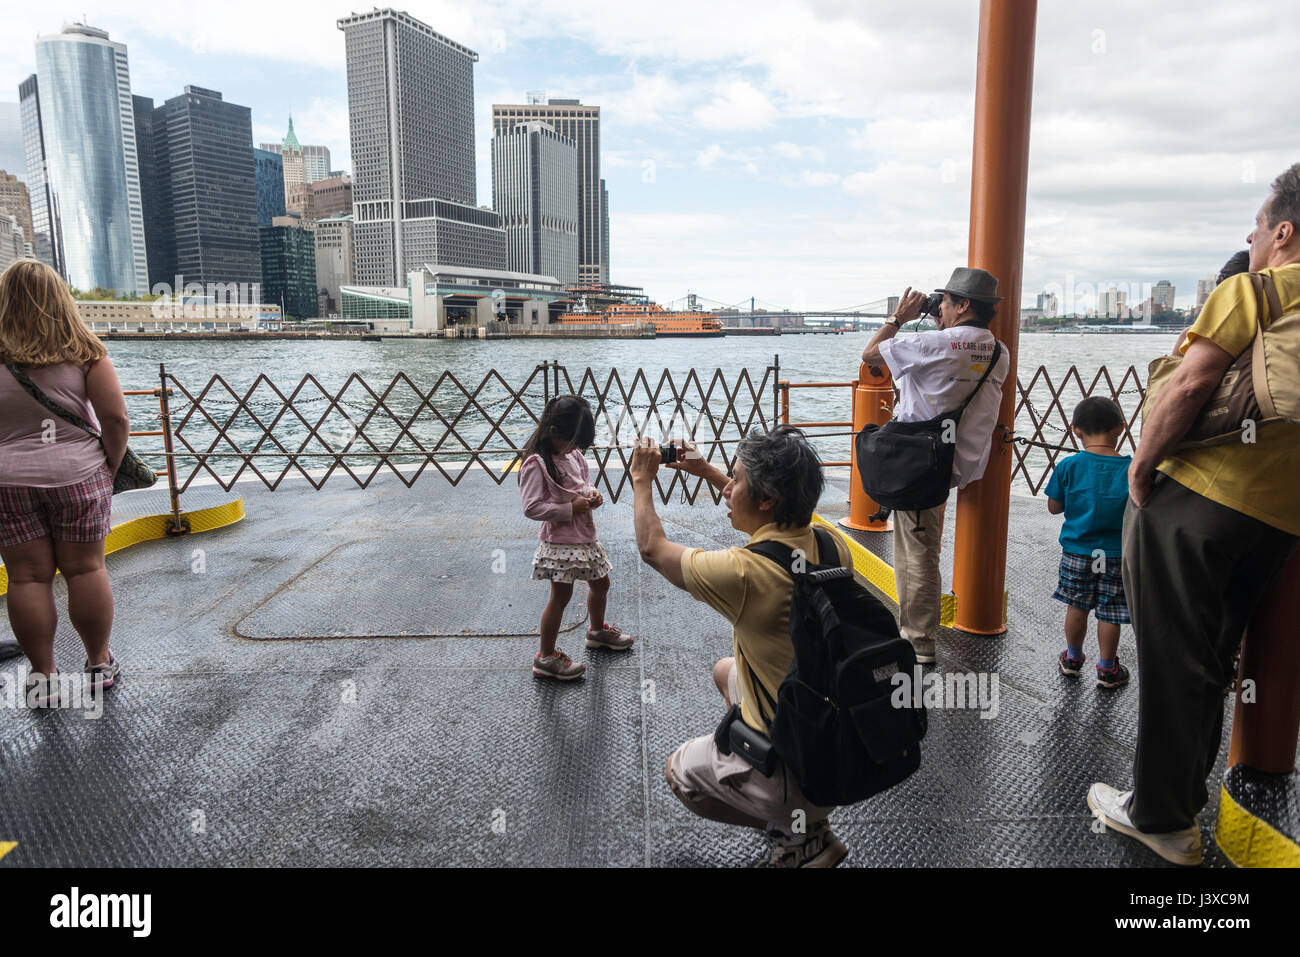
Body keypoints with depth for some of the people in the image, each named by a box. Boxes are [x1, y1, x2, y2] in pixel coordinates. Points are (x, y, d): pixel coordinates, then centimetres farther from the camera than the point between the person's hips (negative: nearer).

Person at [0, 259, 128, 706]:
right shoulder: (84, 351, -4)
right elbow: (116, 420, -9)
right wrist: (111, 468, 3)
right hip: (78, 476, 0)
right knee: (86, 569, 10)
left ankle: (42, 676, 15)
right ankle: (99, 663, 21)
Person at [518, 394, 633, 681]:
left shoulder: (574, 455, 5)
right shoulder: (536, 464, -20)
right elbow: (532, 507, -25)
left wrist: (592, 494, -2)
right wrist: (571, 508, -22)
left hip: (584, 536, 8)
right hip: (560, 540, -8)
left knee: (600, 584, 21)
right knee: (561, 596, -2)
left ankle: (598, 630, 47)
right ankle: (546, 657, 13)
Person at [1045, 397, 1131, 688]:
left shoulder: (1068, 466, -11)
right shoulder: (1132, 469, -11)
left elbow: (1053, 507, -3)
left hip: (1076, 552, 1)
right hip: (1116, 555, 0)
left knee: (1077, 606, 16)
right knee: (1109, 613, 10)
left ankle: (1073, 658, 32)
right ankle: (1107, 669, 23)